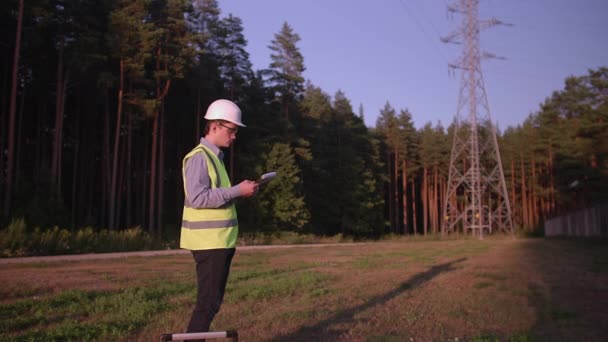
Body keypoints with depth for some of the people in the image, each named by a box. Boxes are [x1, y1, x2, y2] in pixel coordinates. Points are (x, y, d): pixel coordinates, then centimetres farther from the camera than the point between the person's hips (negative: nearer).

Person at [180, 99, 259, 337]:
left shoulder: (214, 157, 17)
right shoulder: (199, 157, -12)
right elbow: (197, 198, -22)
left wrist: (241, 191, 5)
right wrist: (237, 190, -19)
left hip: (220, 241, 10)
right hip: (208, 241, -10)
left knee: (213, 300, 13)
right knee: (208, 302, -6)